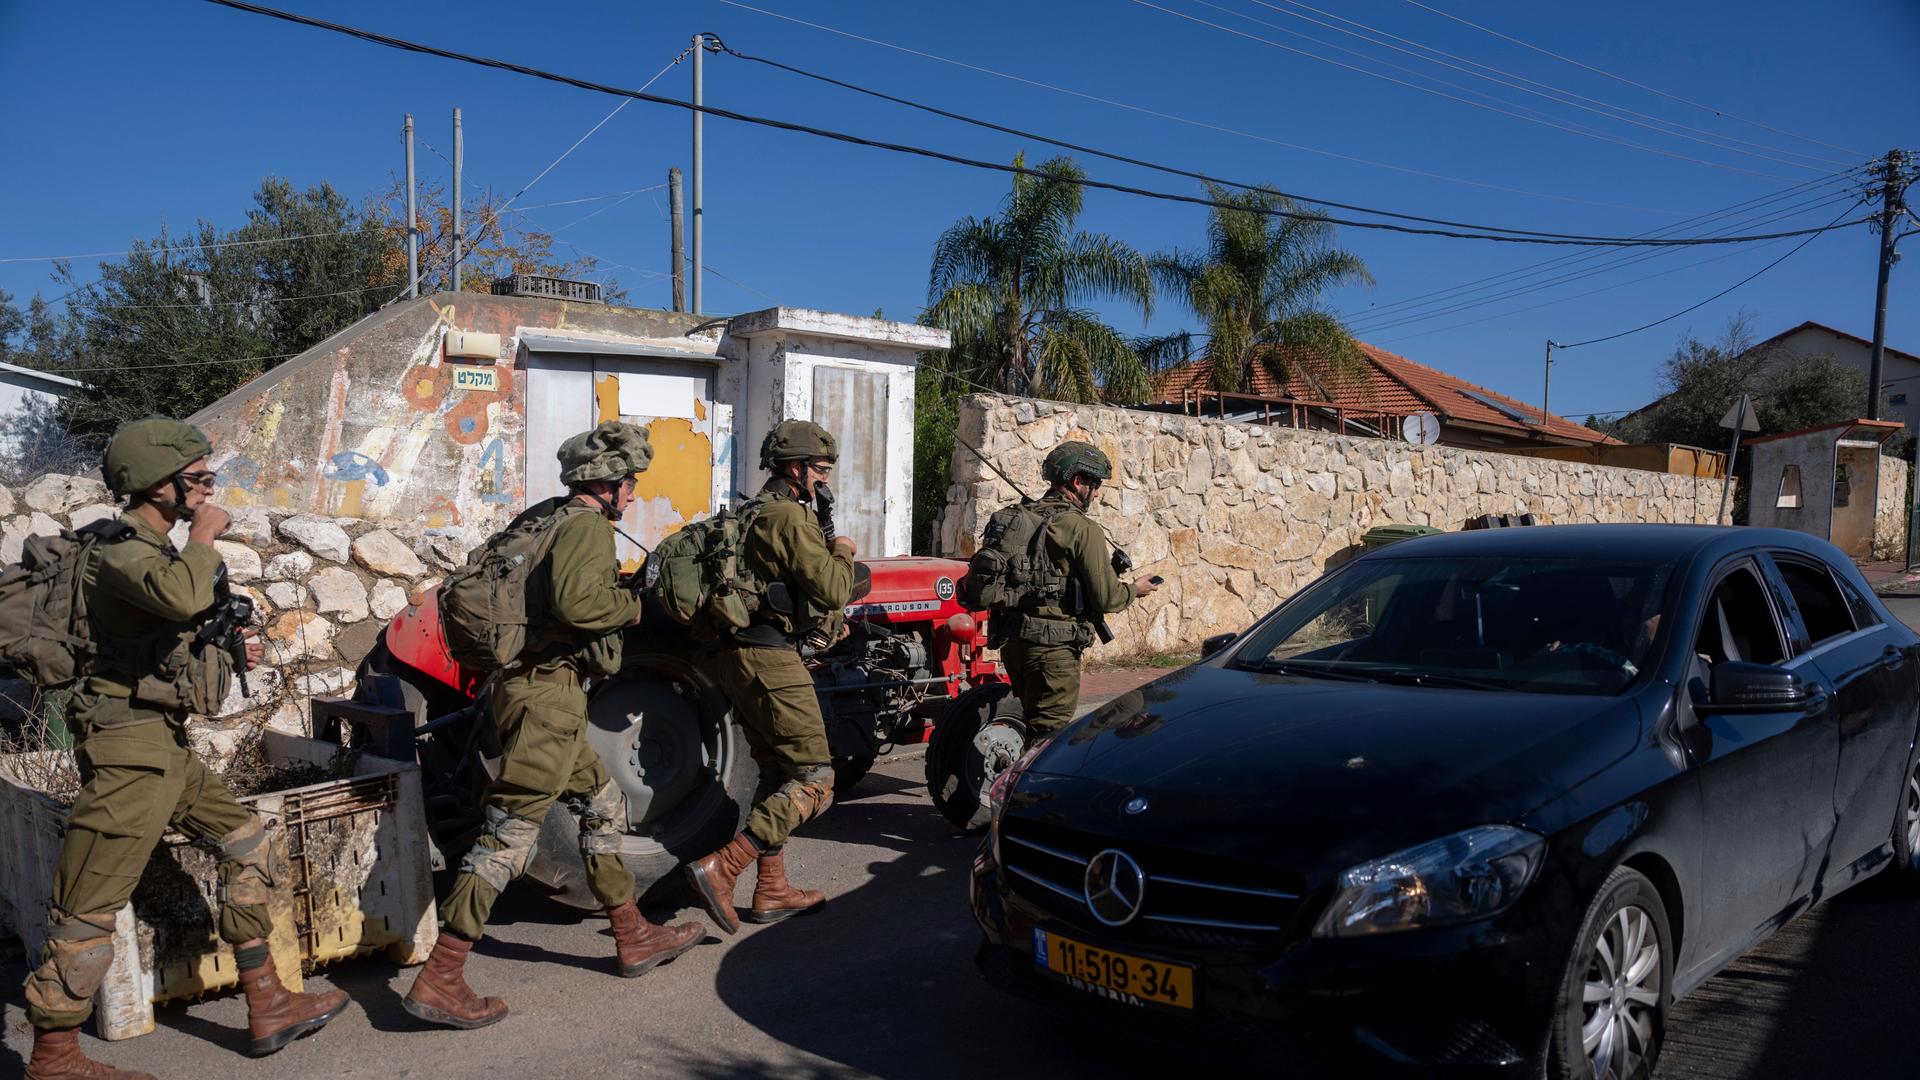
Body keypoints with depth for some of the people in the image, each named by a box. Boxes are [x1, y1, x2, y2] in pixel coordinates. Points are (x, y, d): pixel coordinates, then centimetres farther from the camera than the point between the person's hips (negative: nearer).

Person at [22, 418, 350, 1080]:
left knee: (246, 845, 12)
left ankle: (268, 1008, 18)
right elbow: (182, 597, -37)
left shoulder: (157, 550, 15)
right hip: (129, 744, -10)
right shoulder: (118, 552, -15)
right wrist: (204, 535, -19)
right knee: (90, 907, -1)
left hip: (167, 744, 10)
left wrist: (229, 653, 13)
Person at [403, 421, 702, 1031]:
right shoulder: (585, 524, -11)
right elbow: (575, 600, -28)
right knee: (510, 831, -8)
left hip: (524, 681, 10)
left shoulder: (541, 518, 16)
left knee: (602, 805, 19)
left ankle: (635, 939, 29)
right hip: (548, 690, -10)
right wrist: (630, 605, -8)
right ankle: (438, 981, -5)